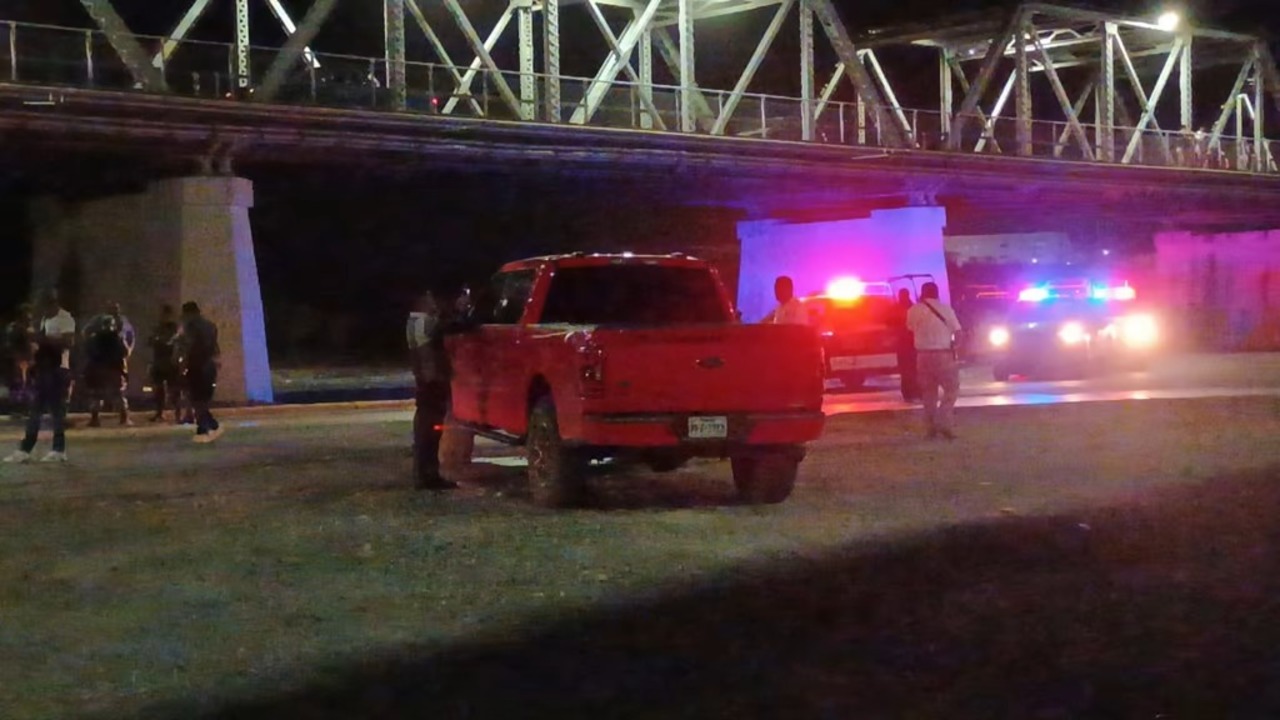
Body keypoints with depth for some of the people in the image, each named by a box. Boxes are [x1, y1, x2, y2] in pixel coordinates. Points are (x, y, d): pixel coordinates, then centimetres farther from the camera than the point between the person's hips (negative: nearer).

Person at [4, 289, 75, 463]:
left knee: (57, 410, -5)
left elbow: (69, 342, -22)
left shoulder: (65, 318, -11)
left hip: (57, 370, -9)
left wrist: (46, 339, -24)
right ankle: (25, 450, 8)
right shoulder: (44, 319, 18)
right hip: (43, 368, 9)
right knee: (35, 410, 7)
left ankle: (59, 450, 1)